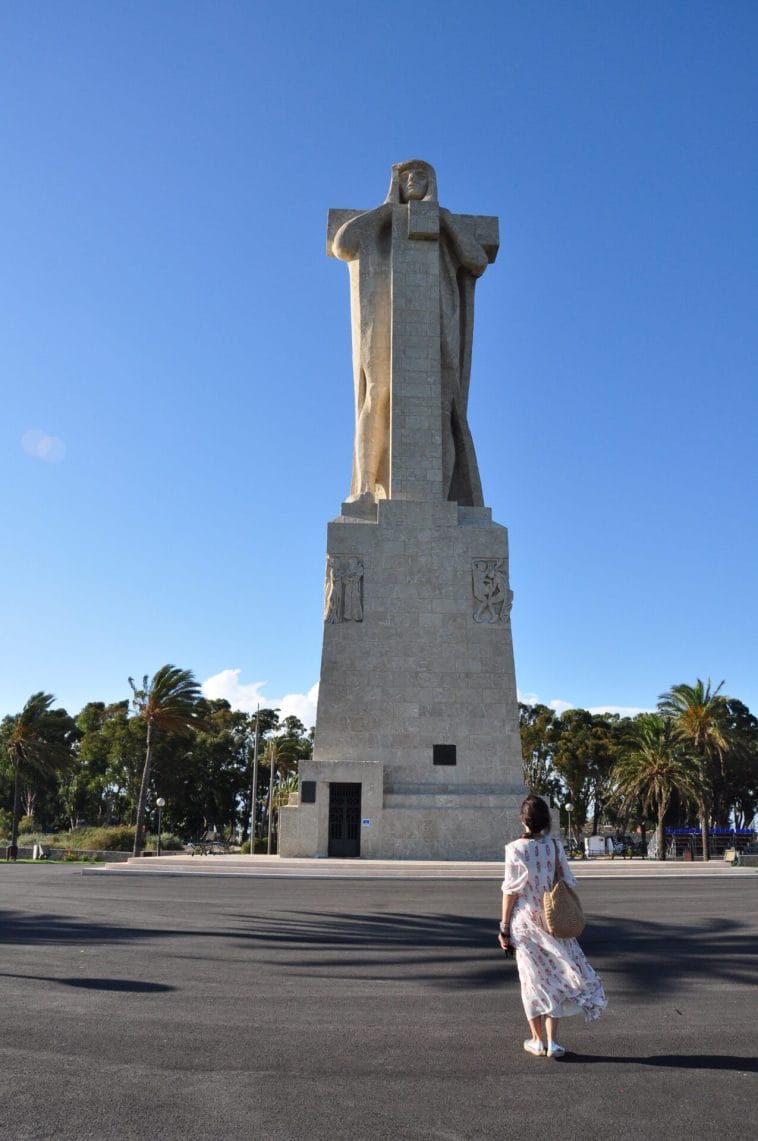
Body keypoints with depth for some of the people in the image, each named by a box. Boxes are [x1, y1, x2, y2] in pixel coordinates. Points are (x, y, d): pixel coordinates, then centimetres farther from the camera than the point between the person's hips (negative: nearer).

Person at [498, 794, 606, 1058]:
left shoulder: (515, 849, -12)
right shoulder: (555, 846, -6)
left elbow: (511, 891, -10)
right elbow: (568, 885, -1)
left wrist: (504, 927, -3)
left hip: (524, 922, -1)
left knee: (533, 977, 12)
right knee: (555, 976, 13)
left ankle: (537, 1040, 21)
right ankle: (553, 1041, 10)